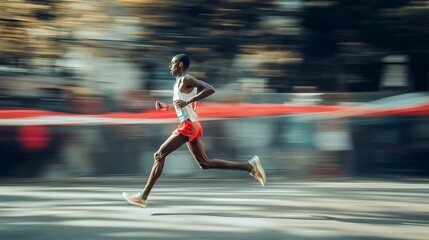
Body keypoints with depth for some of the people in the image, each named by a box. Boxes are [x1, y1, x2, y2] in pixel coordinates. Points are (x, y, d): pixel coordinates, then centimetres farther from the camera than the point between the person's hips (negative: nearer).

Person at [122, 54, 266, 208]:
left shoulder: (186, 80, -11)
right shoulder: (181, 81, 18)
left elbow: (210, 89, -25)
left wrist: (186, 101, -26)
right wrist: (166, 107, 17)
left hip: (188, 125, -10)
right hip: (191, 125, 10)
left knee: (159, 155, -6)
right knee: (205, 164, 9)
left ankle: (143, 197, -2)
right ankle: (250, 167, 8)